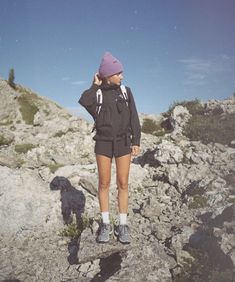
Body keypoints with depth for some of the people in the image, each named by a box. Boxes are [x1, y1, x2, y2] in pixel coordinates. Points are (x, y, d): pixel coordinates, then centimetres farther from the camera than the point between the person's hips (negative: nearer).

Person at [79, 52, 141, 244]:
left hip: (123, 143, 0)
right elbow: (84, 102, -21)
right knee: (104, 184, 3)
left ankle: (123, 225, 11)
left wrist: (136, 141, -5)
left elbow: (134, 118, 2)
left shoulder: (125, 91, 5)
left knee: (123, 184, 1)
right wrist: (95, 85, -6)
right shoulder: (96, 94, 3)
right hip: (104, 143, 0)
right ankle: (106, 225, 15)